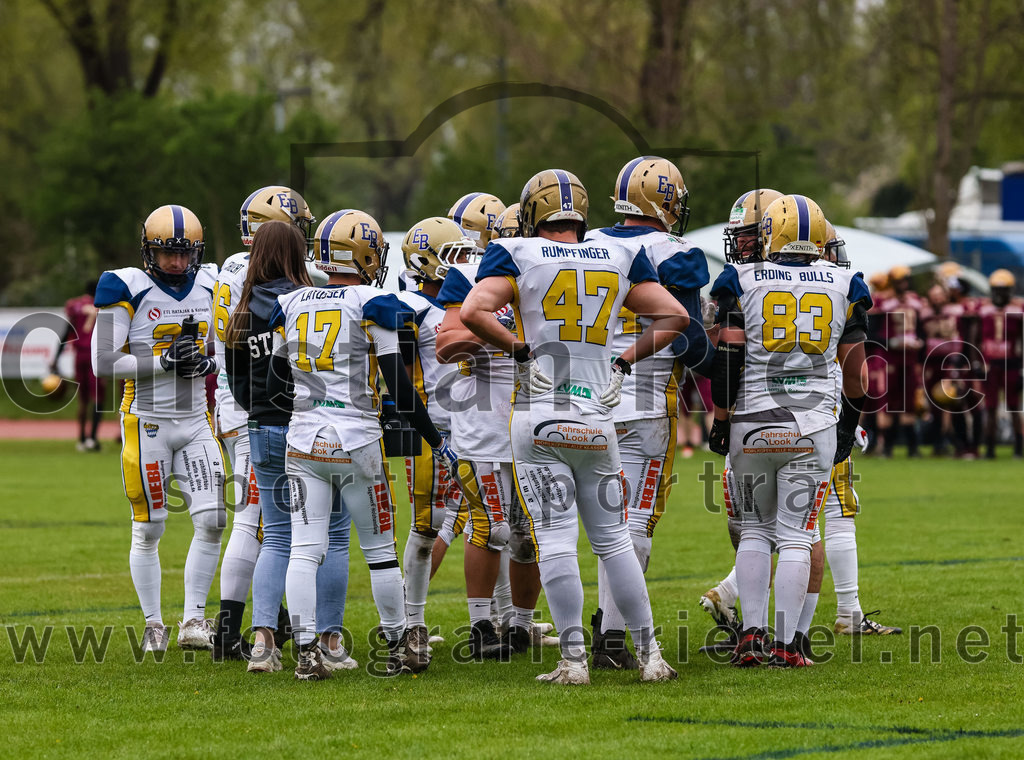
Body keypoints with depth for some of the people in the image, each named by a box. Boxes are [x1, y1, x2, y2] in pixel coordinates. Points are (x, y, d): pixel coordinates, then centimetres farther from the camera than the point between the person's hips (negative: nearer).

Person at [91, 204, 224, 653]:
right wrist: (164, 361, -20)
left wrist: (205, 363, -7)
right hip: (147, 422, -4)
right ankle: (153, 625, 14)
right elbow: (103, 363, -13)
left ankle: (193, 619, 4)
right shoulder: (126, 290, -10)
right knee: (148, 530, 3)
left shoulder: (207, 288, 6)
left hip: (195, 421, 4)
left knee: (211, 521, -5)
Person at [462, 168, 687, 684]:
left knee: (555, 539, -3)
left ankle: (573, 658, -5)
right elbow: (675, 317, 8)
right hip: (597, 422, 3)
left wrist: (520, 350, -3)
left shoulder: (516, 256, -2)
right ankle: (649, 653, 10)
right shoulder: (621, 260, 8)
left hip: (540, 419, -3)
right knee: (613, 539, 11)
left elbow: (473, 312, -15)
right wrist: (624, 362, 11)